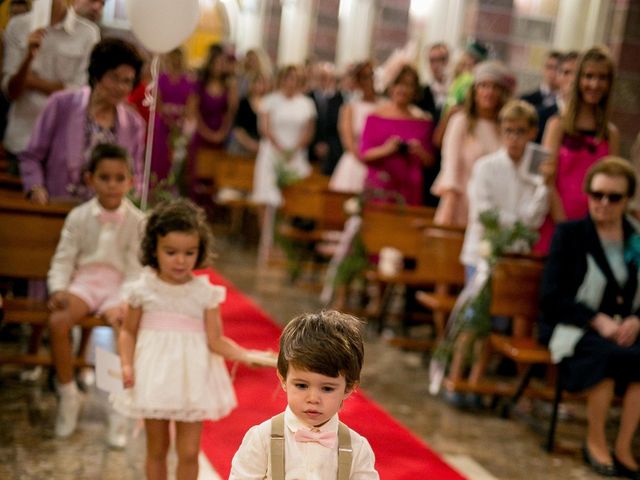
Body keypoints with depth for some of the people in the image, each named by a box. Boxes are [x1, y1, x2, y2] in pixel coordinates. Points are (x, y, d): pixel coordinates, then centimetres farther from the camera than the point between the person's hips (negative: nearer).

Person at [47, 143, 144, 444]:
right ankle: (68, 394, -6)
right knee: (58, 322, -28)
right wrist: (59, 288, -13)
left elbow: (136, 264, -3)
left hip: (119, 284, -1)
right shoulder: (78, 217, 3)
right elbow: (63, 258, 5)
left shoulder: (136, 220, 0)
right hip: (84, 280, 1)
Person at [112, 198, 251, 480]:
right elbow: (128, 331, 4)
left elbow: (215, 340, -7)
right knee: (157, 450, 14)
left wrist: (245, 354, -23)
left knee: (189, 453, 4)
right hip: (154, 379, 1)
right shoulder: (143, 289, -5)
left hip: (191, 380, 0)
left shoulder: (205, 292, -6)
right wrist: (127, 364, -11)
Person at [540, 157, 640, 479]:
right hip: (571, 327, -3)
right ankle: (595, 442, -12)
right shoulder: (569, 234, 0)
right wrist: (598, 321, -19)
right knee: (607, 353, -34)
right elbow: (552, 296, -8)